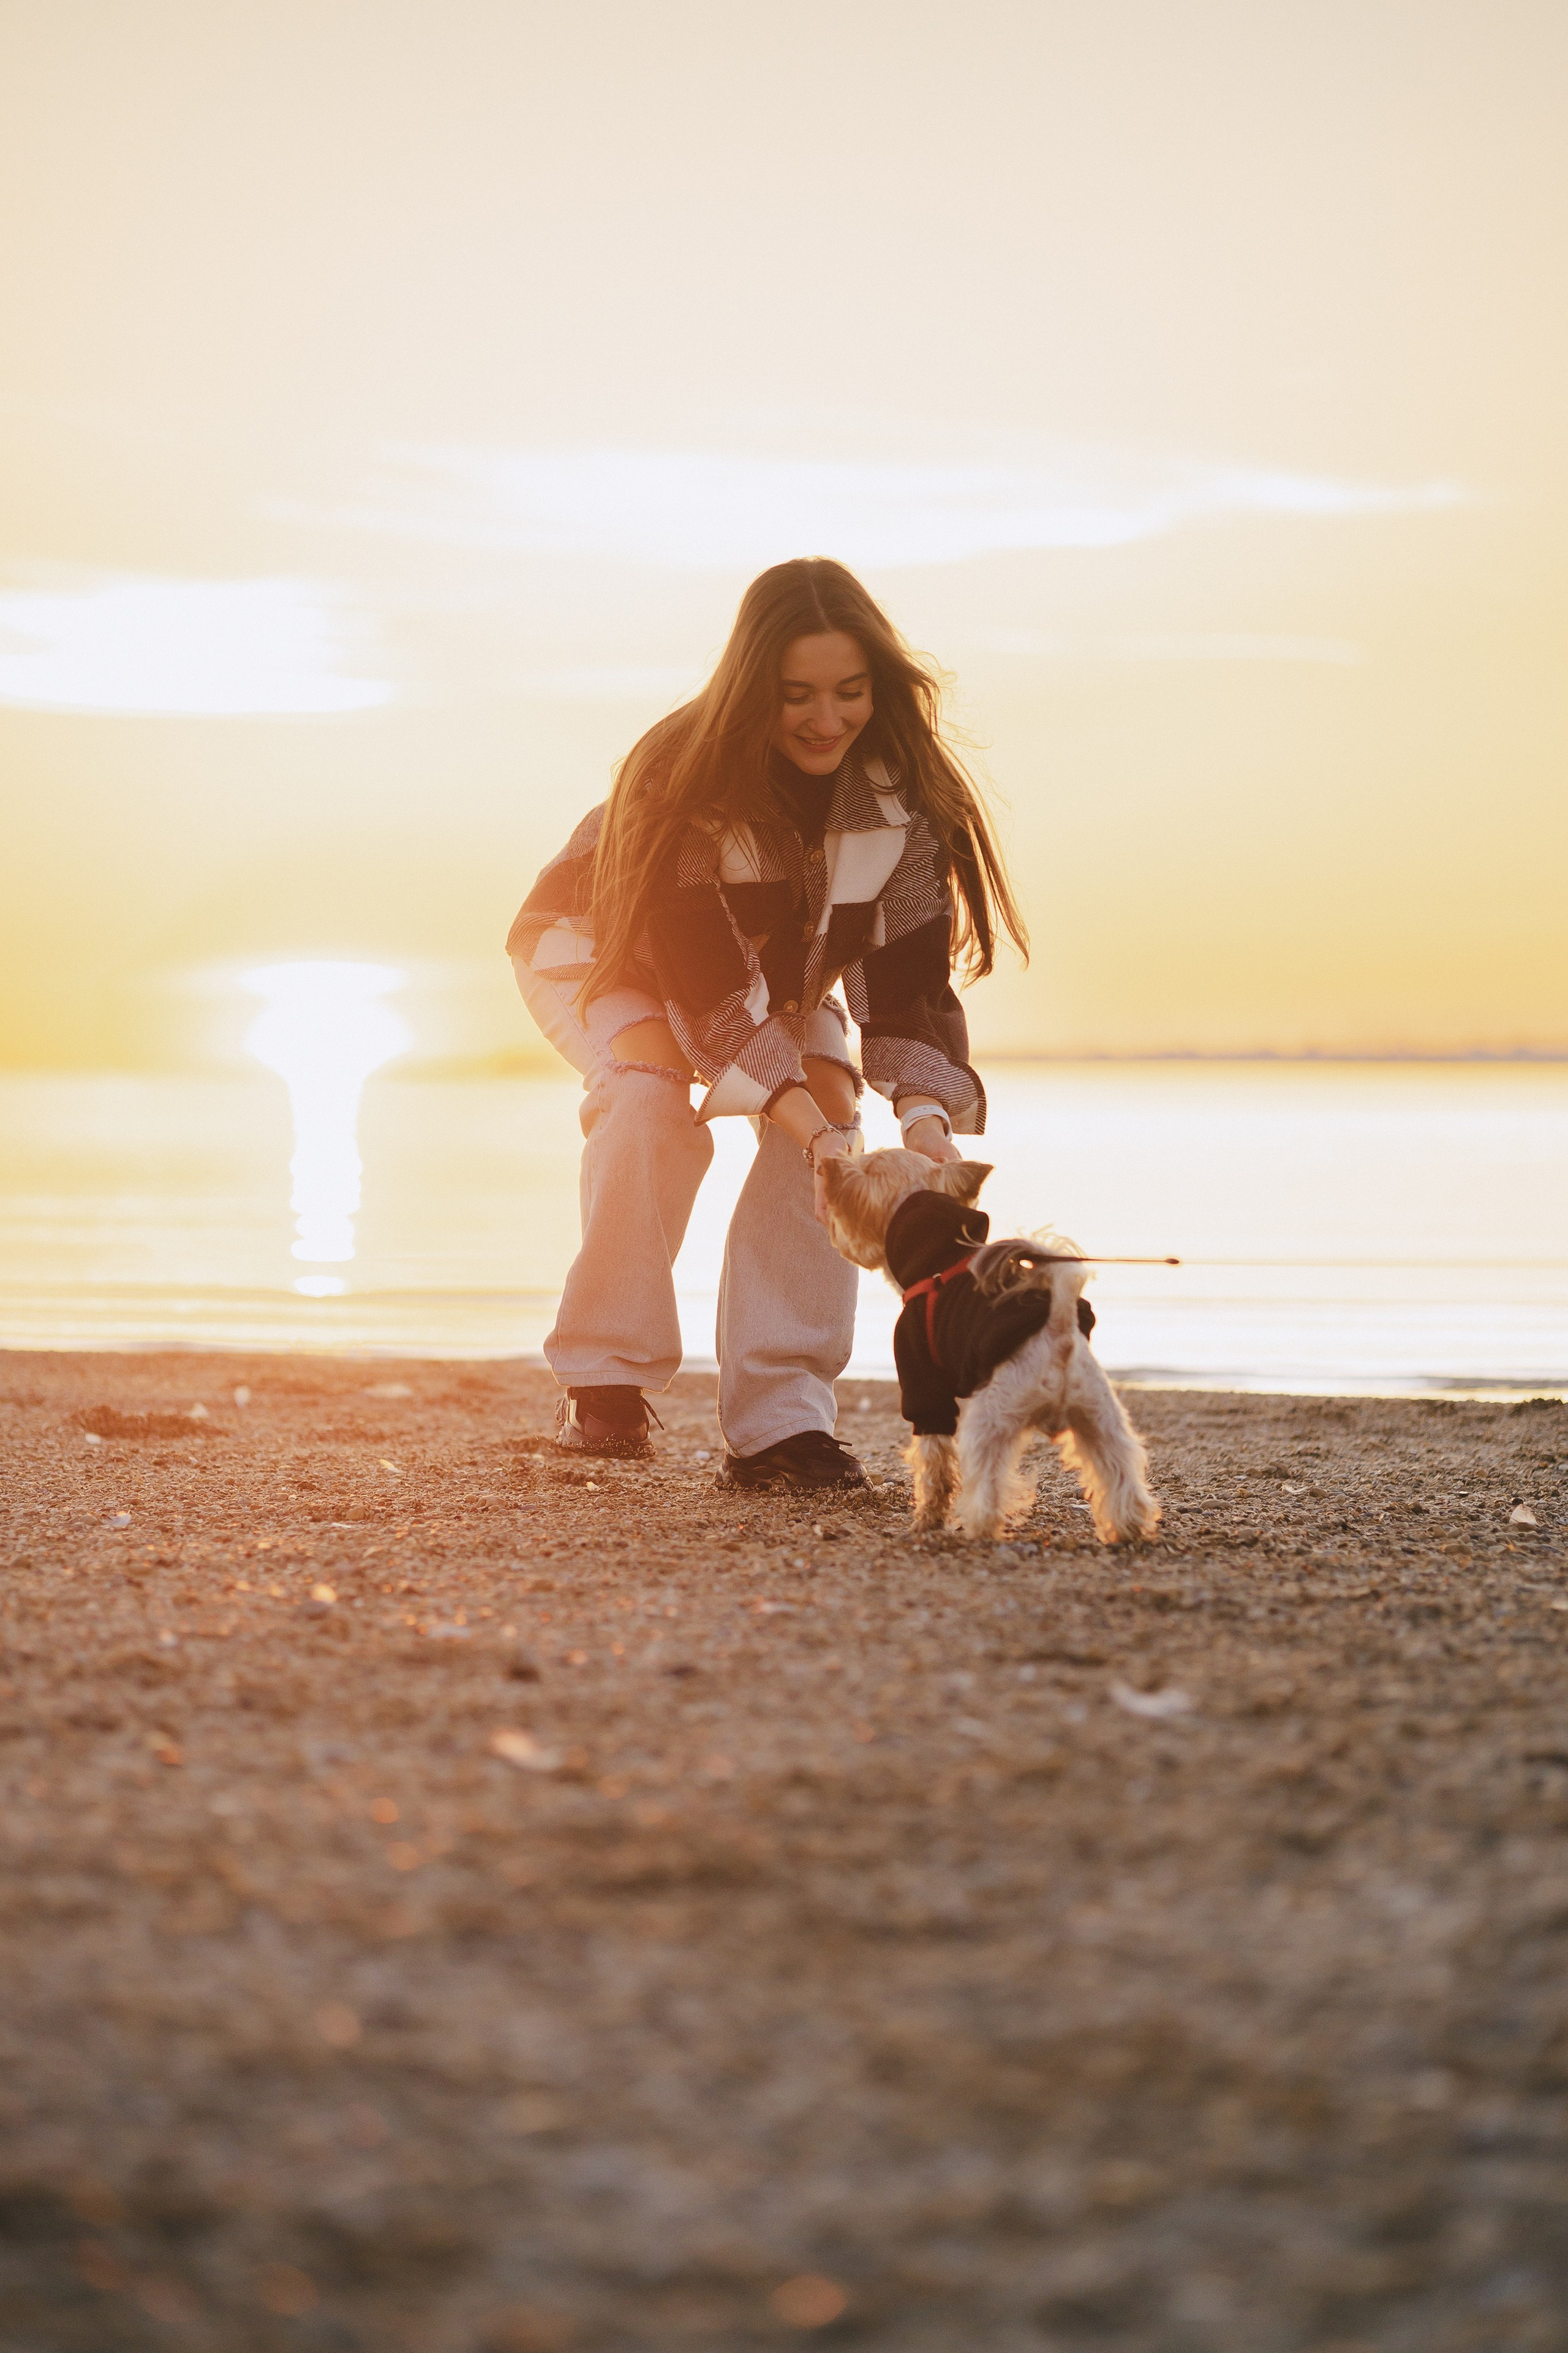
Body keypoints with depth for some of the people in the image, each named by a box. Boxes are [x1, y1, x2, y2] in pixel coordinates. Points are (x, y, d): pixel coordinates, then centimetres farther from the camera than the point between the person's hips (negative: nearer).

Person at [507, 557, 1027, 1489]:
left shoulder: (903, 788, -25)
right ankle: (605, 1380, -18)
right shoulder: (683, 775, -36)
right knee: (654, 1105, -33)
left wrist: (926, 1115, -43)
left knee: (830, 1111, -23)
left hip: (782, 971, 4)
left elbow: (912, 969, -25)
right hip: (606, 953, -4)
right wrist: (818, 1136, -47)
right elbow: (709, 987, -38)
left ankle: (781, 1420, -19)